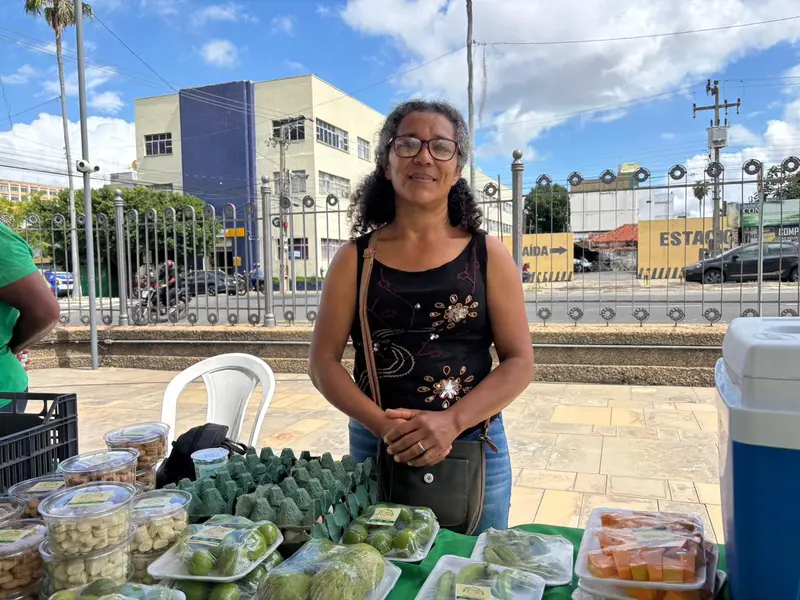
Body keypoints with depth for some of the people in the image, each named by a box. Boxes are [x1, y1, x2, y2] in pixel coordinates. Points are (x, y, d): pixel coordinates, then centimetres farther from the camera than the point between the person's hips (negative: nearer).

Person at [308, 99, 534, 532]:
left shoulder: (488, 255, -2)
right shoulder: (355, 258, -1)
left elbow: (519, 362, -4)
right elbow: (323, 362, -1)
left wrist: (451, 422, -18)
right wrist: (383, 425, -16)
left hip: (474, 449, 0)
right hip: (375, 448, 1)